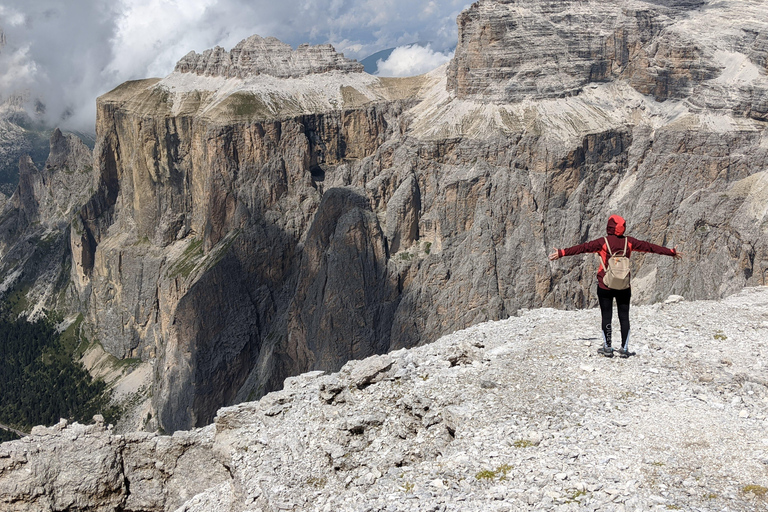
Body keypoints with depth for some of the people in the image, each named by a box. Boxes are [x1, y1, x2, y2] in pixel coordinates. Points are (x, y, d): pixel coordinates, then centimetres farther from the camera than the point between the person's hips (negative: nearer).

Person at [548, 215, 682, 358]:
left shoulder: (603, 242, -8)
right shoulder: (628, 242, 2)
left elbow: (582, 248, -11)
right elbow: (649, 246, 10)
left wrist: (562, 253, -8)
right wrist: (671, 252, 21)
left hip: (605, 287, -3)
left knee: (606, 316, 4)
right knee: (624, 317, 9)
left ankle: (607, 347, 5)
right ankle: (624, 348, 8)